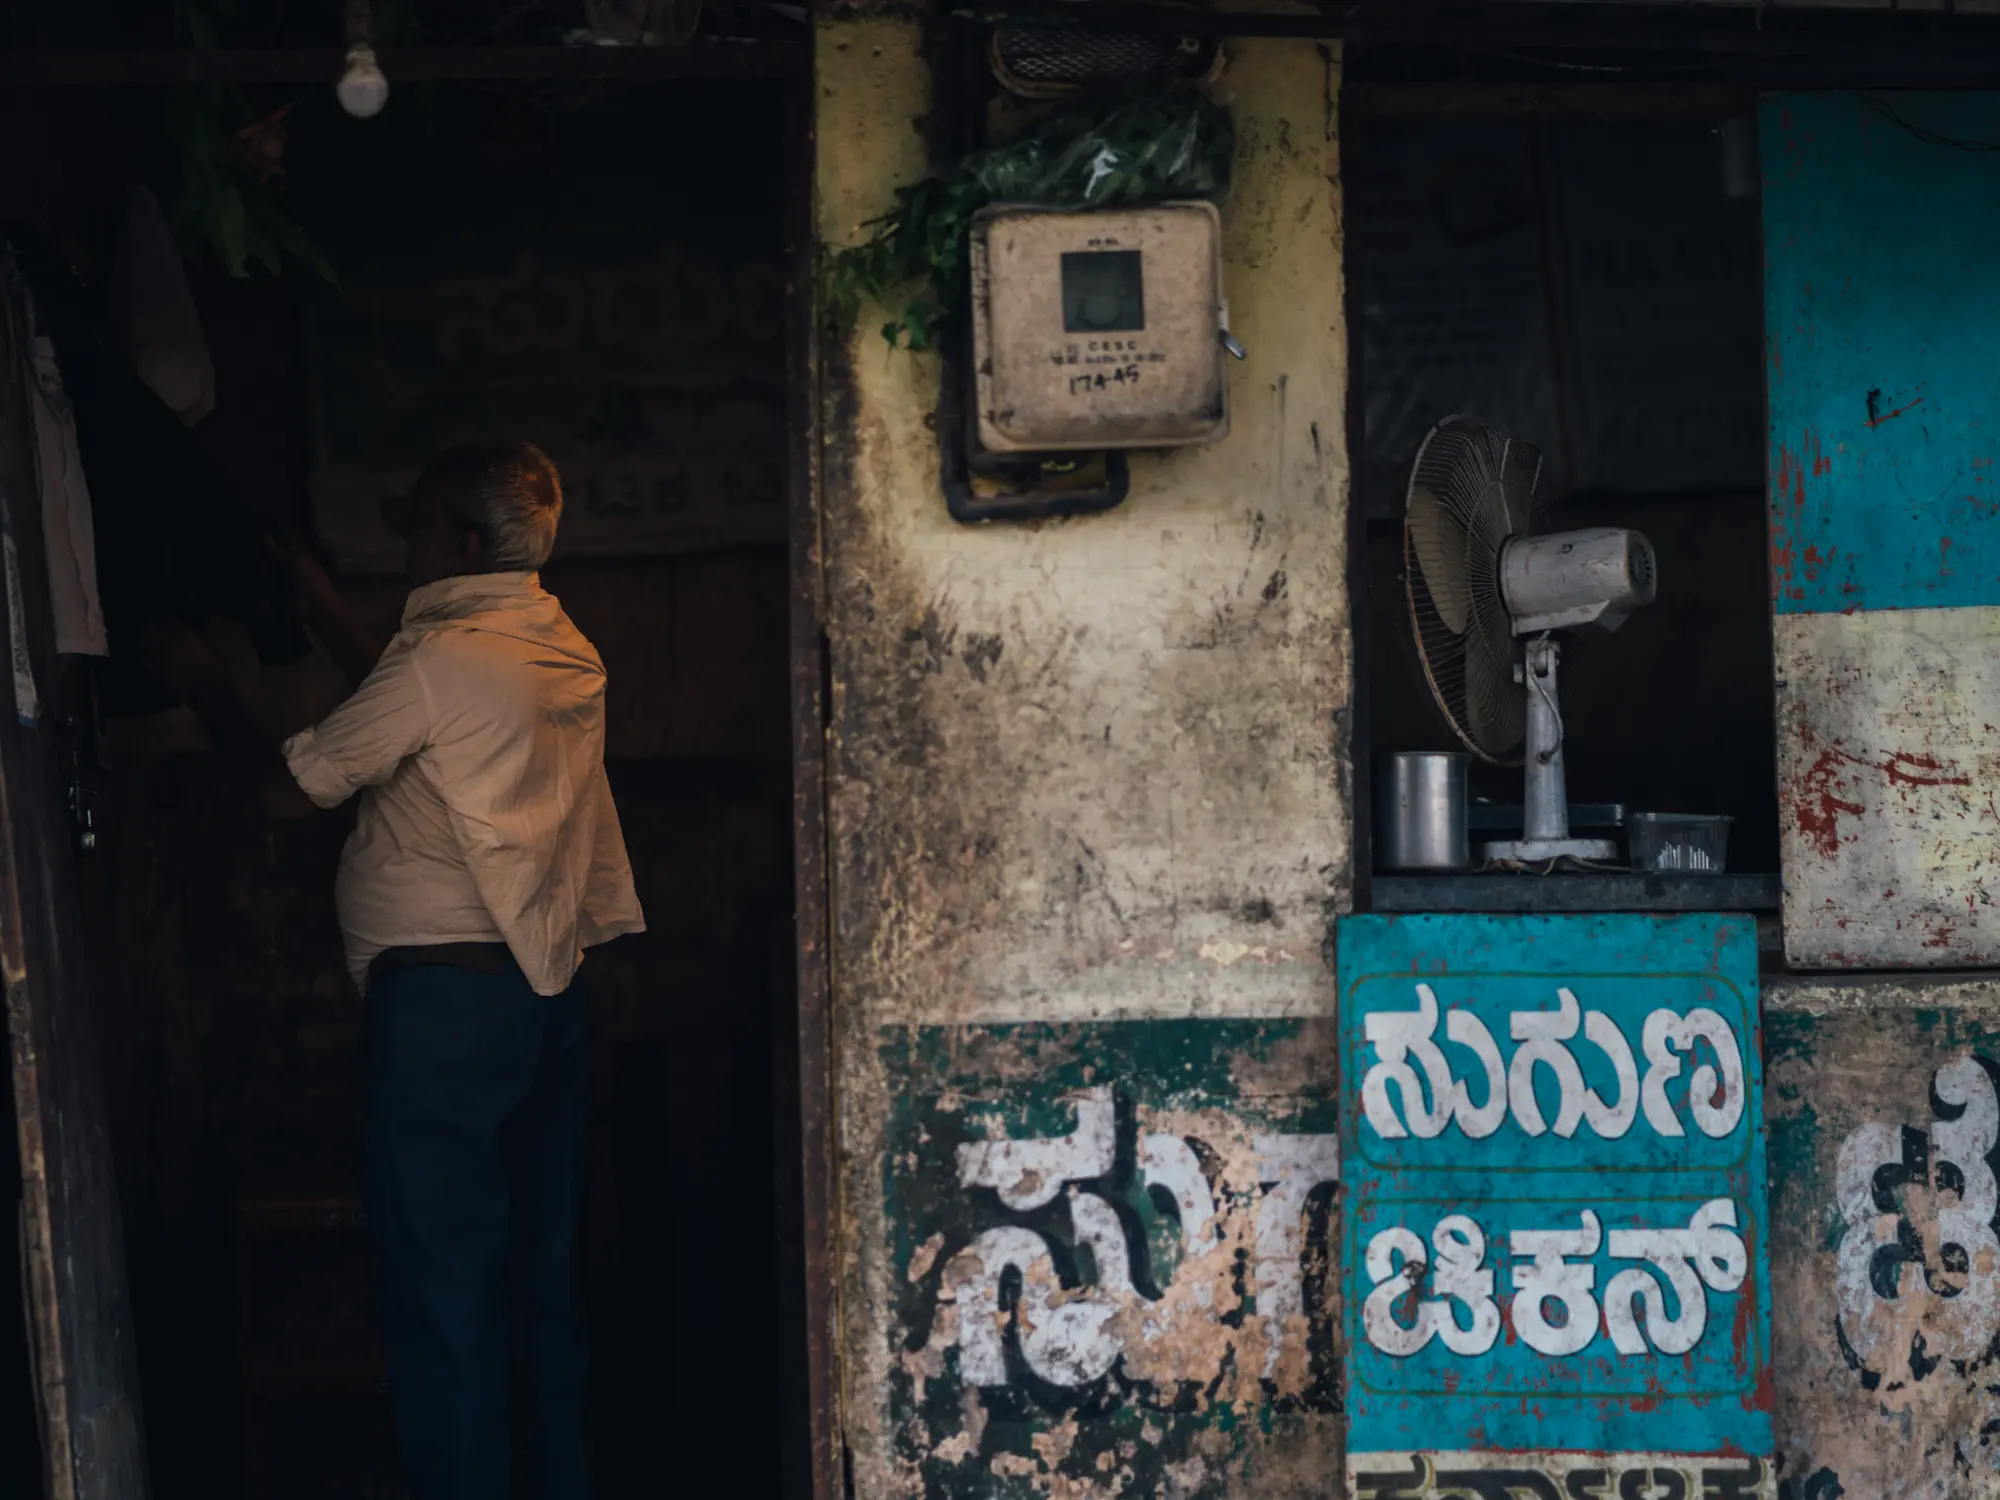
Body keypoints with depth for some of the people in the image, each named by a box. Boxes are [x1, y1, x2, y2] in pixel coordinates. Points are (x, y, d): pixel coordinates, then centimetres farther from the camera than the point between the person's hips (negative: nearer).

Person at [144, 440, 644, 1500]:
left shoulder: (440, 662, -14)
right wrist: (308, 590, 30)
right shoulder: (565, 650, 10)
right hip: (549, 986, 8)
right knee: (539, 1267, 14)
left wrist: (201, 684, 11)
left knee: (439, 1279, -1)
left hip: (444, 994, -8)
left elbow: (291, 776, -5)